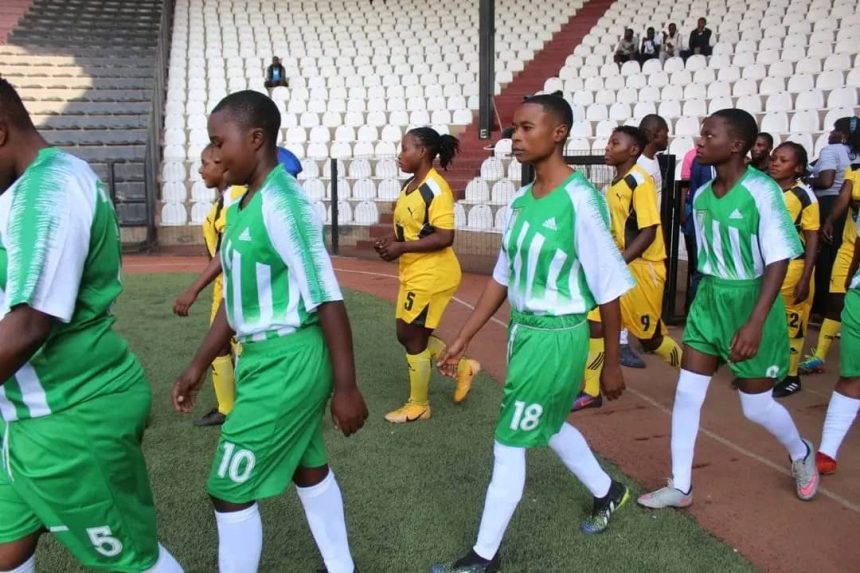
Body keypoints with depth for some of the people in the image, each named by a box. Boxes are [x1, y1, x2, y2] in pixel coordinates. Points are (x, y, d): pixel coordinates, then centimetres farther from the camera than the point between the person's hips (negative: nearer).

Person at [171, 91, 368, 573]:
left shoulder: (282, 203, -21)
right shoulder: (242, 207, 9)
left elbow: (328, 299, -22)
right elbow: (236, 298, 15)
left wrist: (346, 386, -20)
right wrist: (199, 364, 18)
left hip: (287, 364, -10)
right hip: (266, 360, 10)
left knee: (231, 490, 2)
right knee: (309, 469, 21)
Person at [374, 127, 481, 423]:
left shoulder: (436, 188, -19)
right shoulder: (410, 186, 10)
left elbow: (444, 237, -25)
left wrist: (401, 248, -22)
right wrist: (390, 241, 0)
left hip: (432, 275, -10)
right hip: (414, 274, 10)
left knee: (413, 338, 2)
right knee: (407, 335, 15)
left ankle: (418, 406, 20)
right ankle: (462, 367, 30)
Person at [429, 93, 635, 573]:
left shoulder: (579, 198, -20)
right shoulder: (521, 199, 3)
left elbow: (610, 289, -15)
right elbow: (503, 278, 9)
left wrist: (612, 364, -9)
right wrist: (464, 338, 10)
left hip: (557, 336, -8)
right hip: (522, 329, 8)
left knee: (509, 443, 0)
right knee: (549, 426, 24)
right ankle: (608, 492, 51)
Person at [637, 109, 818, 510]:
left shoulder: (762, 191, -19)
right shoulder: (702, 196, 1)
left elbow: (778, 260, -20)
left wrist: (755, 322, -27)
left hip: (749, 301, -6)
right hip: (708, 299, 6)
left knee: (756, 406, 7)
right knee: (687, 393, 3)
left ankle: (801, 455, 40)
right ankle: (680, 487, 16)